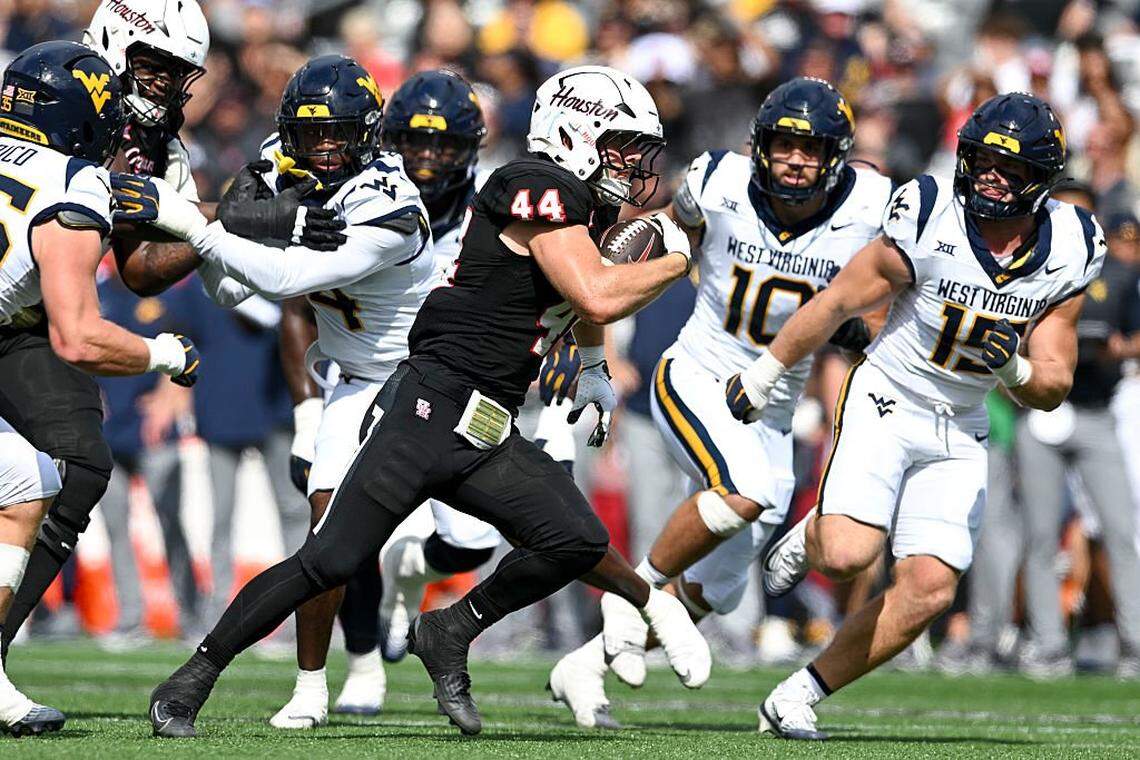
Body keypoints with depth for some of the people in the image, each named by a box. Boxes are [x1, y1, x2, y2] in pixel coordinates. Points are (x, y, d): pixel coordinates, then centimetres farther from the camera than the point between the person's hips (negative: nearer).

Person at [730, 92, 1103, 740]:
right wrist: (764, 376, 5)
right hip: (886, 407, -4)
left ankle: (796, 698, 5)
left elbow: (1051, 390, 0)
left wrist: (1013, 371, -23)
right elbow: (836, 305, -4)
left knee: (930, 591, -9)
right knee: (848, 555, -25)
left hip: (960, 432, 4)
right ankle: (810, 536, 13)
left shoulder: (1068, 254, -5)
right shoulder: (930, 221, -17)